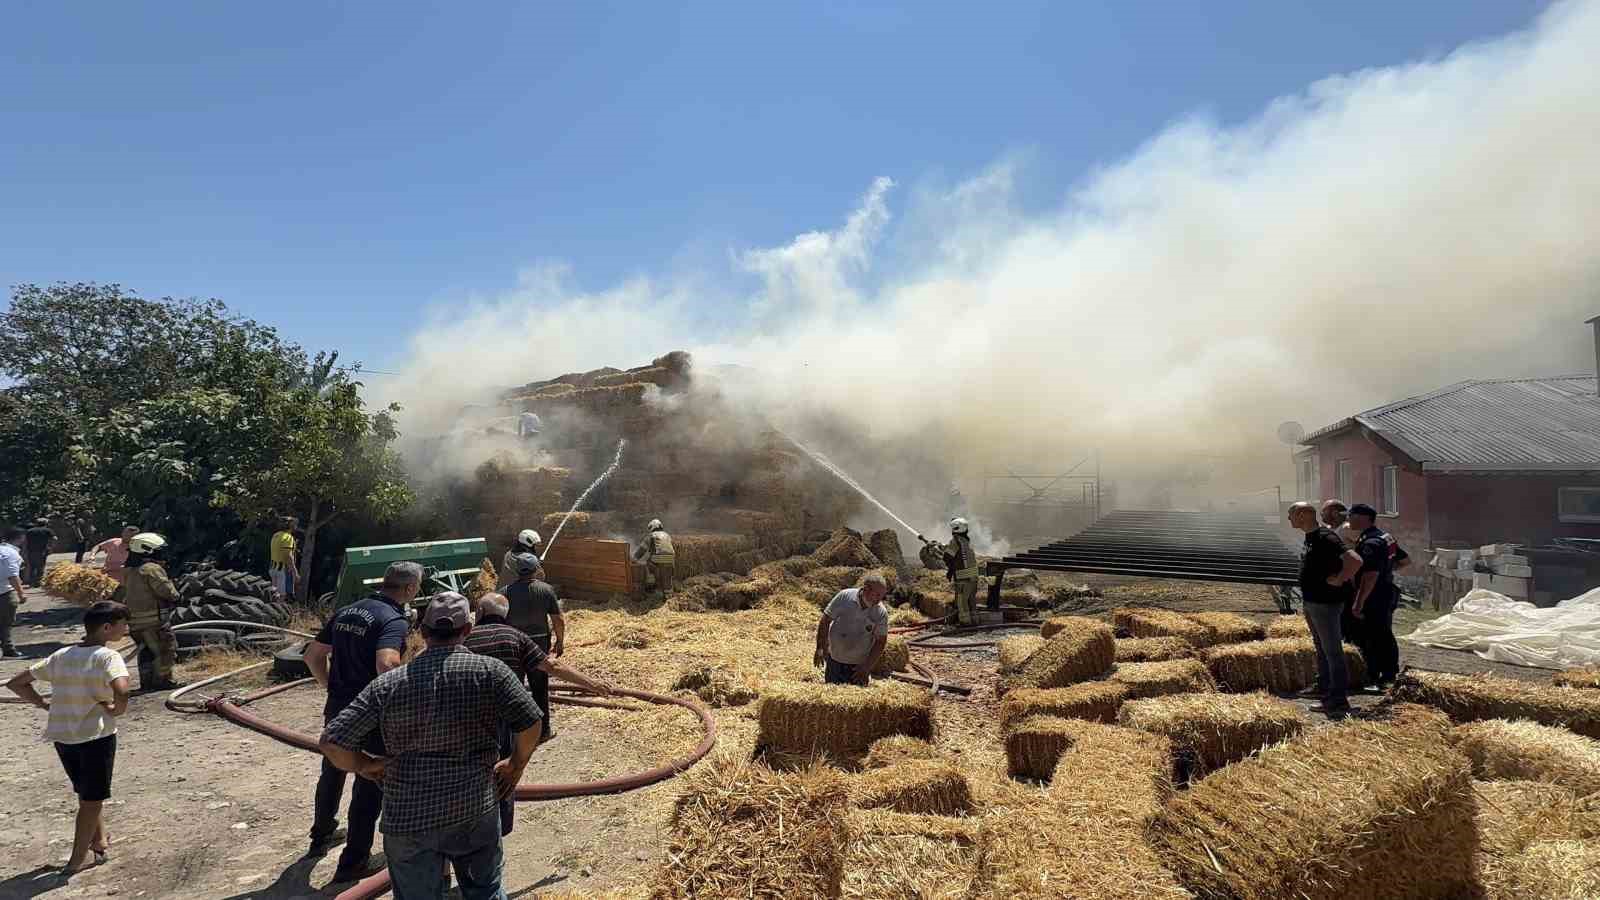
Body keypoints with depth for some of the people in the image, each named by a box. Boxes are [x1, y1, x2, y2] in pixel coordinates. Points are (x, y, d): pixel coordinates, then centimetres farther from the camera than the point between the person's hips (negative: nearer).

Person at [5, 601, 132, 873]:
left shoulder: (60, 655, 5)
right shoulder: (108, 657, -16)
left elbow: (16, 683, 12)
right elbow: (121, 690, -34)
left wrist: (44, 704, 12)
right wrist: (116, 708, -14)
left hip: (61, 736, 7)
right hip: (96, 736, -7)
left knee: (85, 794, 25)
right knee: (93, 799, 11)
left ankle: (99, 841, 37)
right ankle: (78, 859, 19)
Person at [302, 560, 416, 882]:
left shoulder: (346, 612, 7)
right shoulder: (393, 619, -19)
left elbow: (313, 655, 12)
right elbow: (386, 666, -35)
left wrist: (332, 686, 16)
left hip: (337, 709, 8)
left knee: (332, 773, 27)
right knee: (370, 784, 7)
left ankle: (321, 836, 48)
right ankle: (354, 861, 17)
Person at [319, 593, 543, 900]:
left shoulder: (386, 684, -3)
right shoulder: (490, 670, -8)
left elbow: (333, 743, -5)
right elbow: (530, 724, -12)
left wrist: (367, 765, 12)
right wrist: (515, 766, 5)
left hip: (406, 820, 1)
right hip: (476, 811, -1)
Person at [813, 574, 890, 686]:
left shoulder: (881, 613, -12)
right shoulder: (844, 597, -13)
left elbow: (881, 642, -5)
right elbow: (825, 621, -7)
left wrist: (866, 667, -10)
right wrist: (820, 648, -11)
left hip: (858, 665, 0)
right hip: (834, 660, 1)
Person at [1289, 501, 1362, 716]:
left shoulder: (1325, 537, -22)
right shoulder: (1310, 536, 9)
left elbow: (1355, 561, -32)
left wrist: (1339, 580, -21)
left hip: (1326, 603, -10)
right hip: (1311, 601, 10)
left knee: (1332, 650, -5)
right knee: (1321, 647, 21)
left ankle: (1339, 699, 0)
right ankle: (1324, 686, 35)